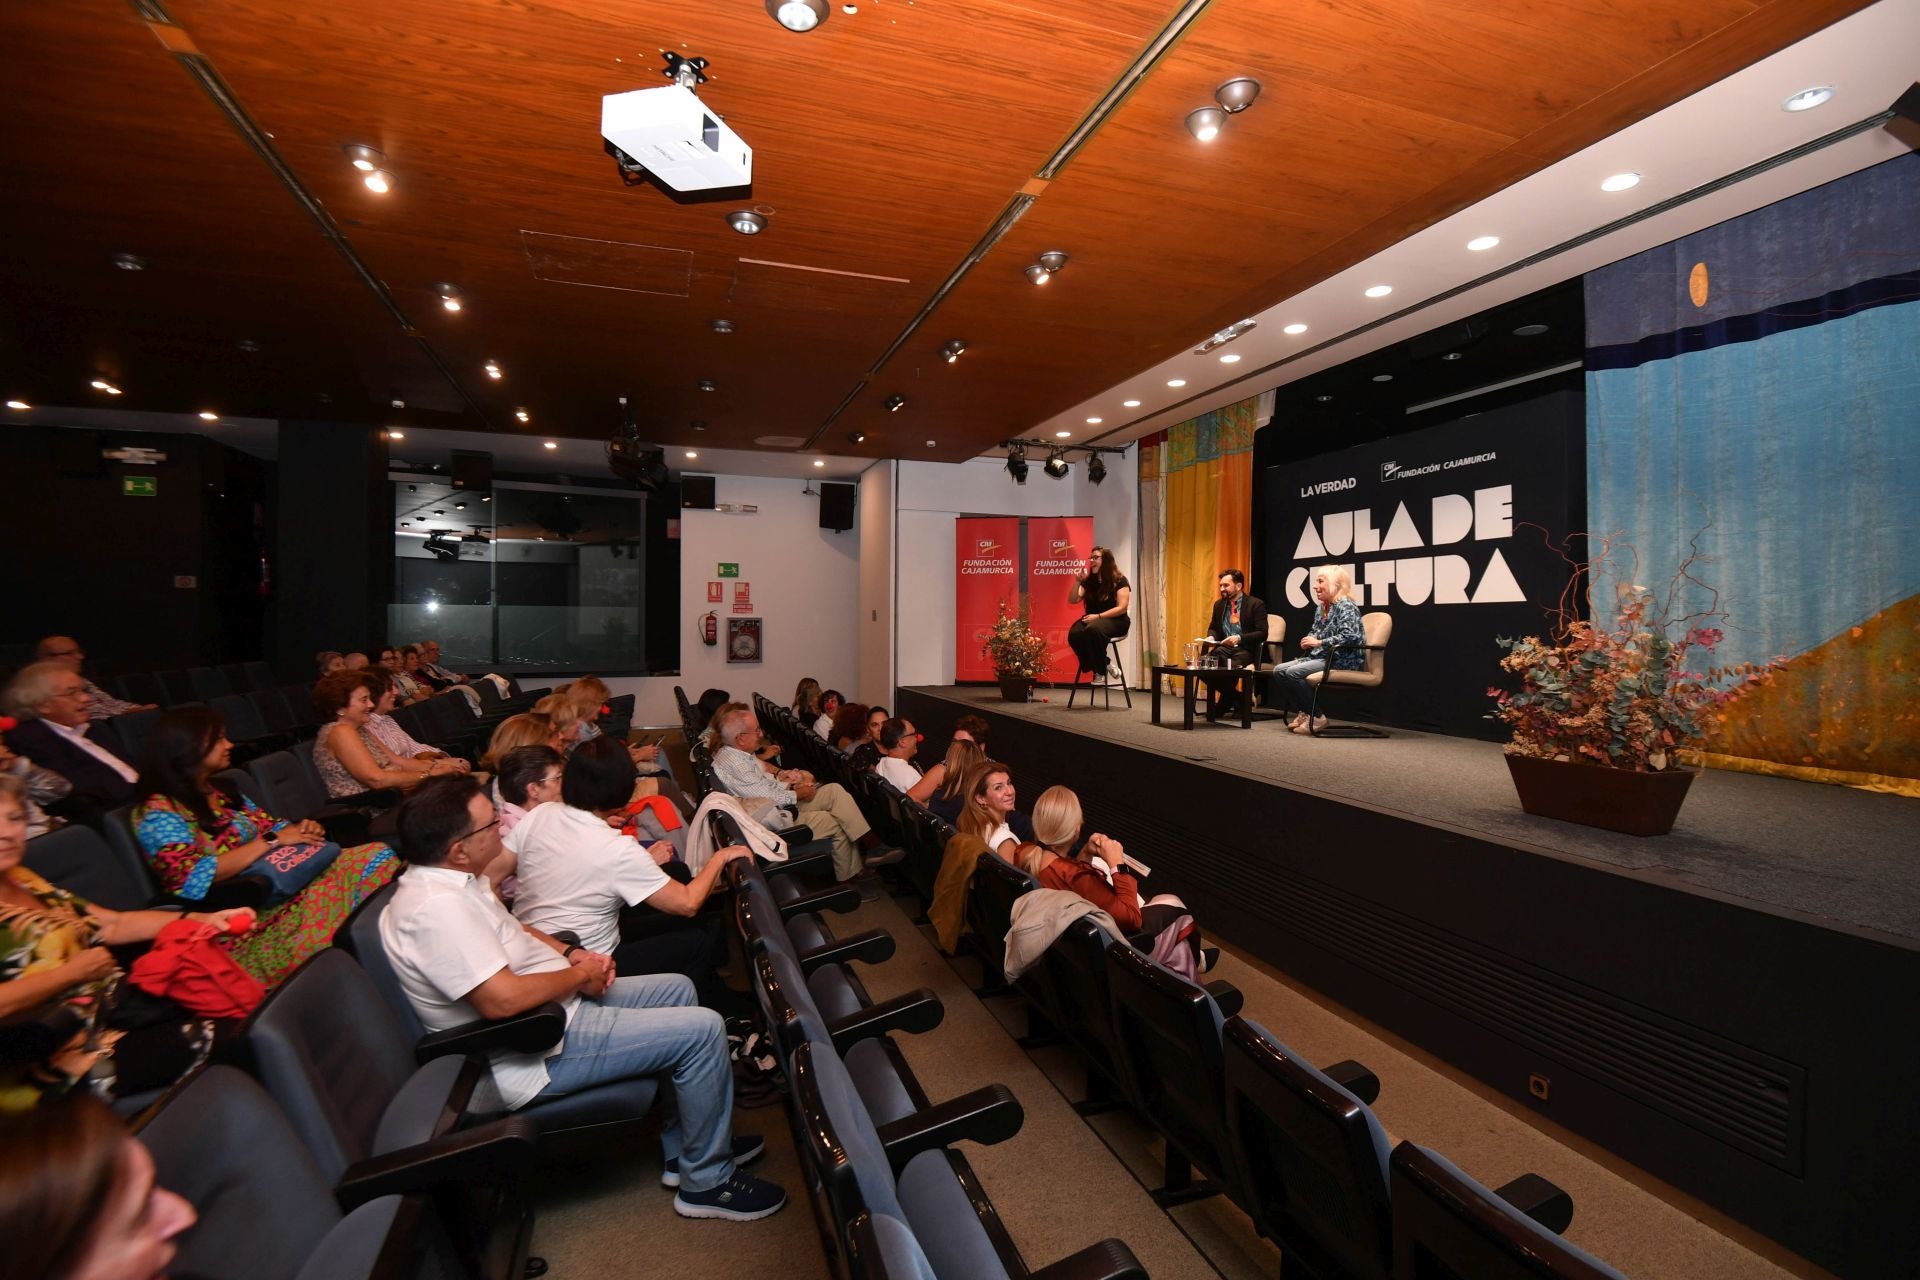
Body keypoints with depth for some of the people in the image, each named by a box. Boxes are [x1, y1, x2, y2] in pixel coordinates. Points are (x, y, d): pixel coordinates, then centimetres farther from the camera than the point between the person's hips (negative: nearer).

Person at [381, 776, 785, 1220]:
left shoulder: (444, 879, 4)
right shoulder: (436, 907, -29)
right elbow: (503, 999, -34)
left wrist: (571, 952, 3)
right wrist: (580, 975, -17)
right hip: (532, 1054, -11)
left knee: (677, 989, 17)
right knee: (703, 1029, -15)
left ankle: (684, 1149, 26)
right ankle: (706, 1182, 6)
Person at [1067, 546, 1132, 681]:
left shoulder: (1119, 580, -4)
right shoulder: (1089, 581, 11)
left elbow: (1122, 608, -13)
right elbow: (1073, 600, 7)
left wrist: (1098, 616, -21)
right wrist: (1078, 581, -6)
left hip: (1115, 621, -5)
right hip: (1092, 619, 5)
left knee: (1093, 629, -39)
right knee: (1074, 633, -30)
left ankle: (1101, 669, -20)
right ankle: (1099, 665, -12)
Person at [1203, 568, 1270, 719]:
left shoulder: (1256, 604, -3)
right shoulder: (1219, 604, 15)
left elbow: (1262, 633, -10)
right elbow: (1212, 627, 25)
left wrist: (1239, 638, -24)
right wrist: (1211, 636, 0)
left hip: (1245, 650, -5)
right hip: (1224, 647, 5)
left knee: (1230, 667, -36)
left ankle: (1224, 703, -9)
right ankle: (1237, 699, -12)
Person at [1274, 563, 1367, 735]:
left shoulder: (1346, 606, -12)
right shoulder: (1320, 608, 16)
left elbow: (1350, 636, -26)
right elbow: (1314, 632, 30)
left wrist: (1319, 643, -22)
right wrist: (1308, 640, 6)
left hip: (1343, 661, -9)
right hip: (1321, 657, 9)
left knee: (1292, 673, -26)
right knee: (1279, 670, -5)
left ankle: (1317, 717, -13)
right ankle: (1301, 712, 3)